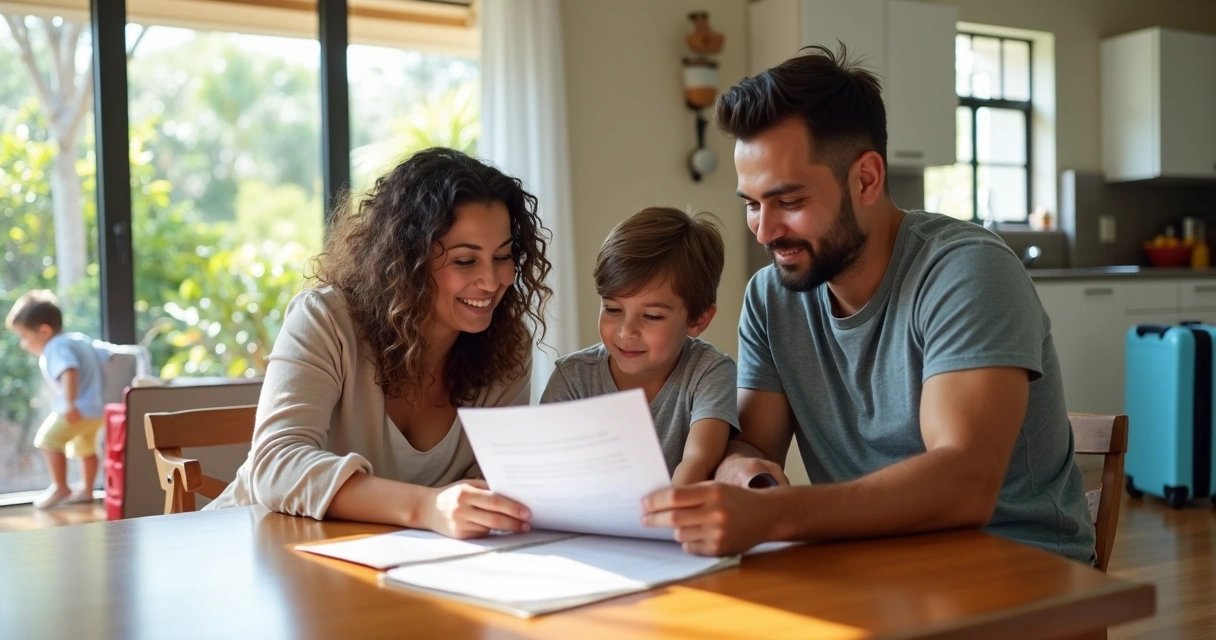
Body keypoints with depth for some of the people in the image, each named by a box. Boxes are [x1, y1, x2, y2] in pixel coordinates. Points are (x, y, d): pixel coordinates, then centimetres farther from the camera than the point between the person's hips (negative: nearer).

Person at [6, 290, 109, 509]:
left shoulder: (56, 348, -17)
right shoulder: (80, 340, 13)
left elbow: (70, 371, -35)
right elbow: (107, 359, 20)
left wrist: (70, 404, -42)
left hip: (80, 409, -11)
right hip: (98, 406, 11)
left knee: (48, 439, -11)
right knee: (84, 446, 25)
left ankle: (60, 487, -5)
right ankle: (85, 489, 37)